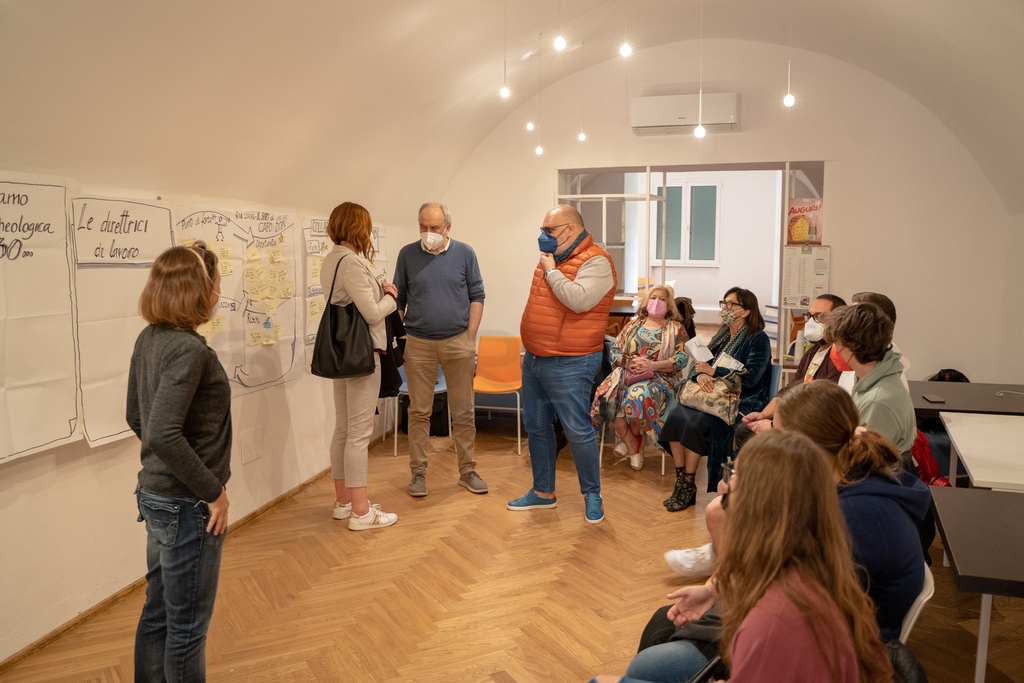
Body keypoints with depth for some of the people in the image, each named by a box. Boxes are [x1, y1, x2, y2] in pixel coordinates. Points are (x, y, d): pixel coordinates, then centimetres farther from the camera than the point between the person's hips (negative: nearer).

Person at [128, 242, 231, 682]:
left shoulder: (148, 340, 4)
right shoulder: (188, 349, -23)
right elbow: (163, 435, -31)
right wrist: (213, 490, -20)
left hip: (156, 494, 9)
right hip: (188, 506, -9)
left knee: (158, 612, 22)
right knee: (187, 625, 9)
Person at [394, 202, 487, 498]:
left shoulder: (464, 253, 2)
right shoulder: (407, 255, 3)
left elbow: (476, 296, 3)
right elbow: (399, 299, 8)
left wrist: (470, 337, -2)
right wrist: (398, 336, 2)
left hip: (458, 343, 0)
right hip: (418, 343, 0)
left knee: (463, 412, 7)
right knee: (419, 412, 5)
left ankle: (467, 471, 18)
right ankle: (418, 472, 15)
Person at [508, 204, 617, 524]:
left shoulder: (596, 262, -14)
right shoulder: (553, 258, 12)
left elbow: (578, 300, -31)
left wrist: (551, 271, -17)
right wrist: (530, 346, 16)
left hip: (568, 365, -9)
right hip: (533, 359, 9)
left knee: (578, 431, -2)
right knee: (536, 428, 15)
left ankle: (592, 494, 16)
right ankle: (543, 492, 28)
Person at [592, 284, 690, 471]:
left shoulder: (676, 329, 9)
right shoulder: (633, 325, 18)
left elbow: (682, 359, -4)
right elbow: (614, 352, 12)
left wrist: (653, 365, -17)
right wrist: (629, 361, -11)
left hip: (660, 378, -3)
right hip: (627, 374, 3)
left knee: (637, 396, -37)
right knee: (608, 395, -29)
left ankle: (634, 436, -2)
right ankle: (633, 445, -12)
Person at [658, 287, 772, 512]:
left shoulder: (758, 339, -2)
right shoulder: (721, 337, 19)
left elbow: (750, 377, -15)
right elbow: (698, 364, 13)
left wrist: (713, 371, -13)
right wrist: (700, 375, -11)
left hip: (741, 403, -6)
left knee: (695, 423, -30)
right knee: (676, 416, -23)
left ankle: (689, 487, -18)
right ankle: (680, 481, -19)